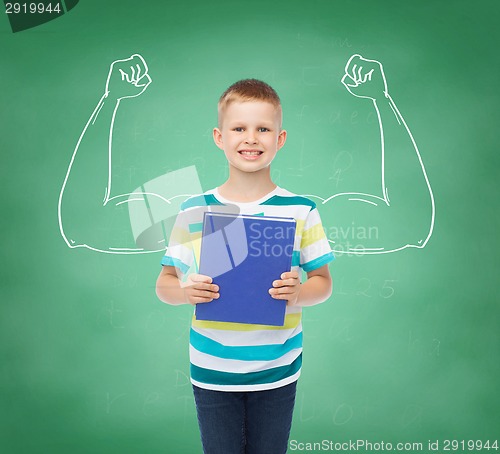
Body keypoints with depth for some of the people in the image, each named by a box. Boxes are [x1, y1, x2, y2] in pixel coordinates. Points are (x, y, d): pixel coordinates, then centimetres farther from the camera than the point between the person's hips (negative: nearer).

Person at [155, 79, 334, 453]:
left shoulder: (300, 211, -5)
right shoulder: (194, 212, -6)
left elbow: (323, 281, 1)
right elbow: (165, 284, -1)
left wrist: (299, 293, -20)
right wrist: (187, 291, -22)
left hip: (277, 373, 1)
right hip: (212, 373, 0)